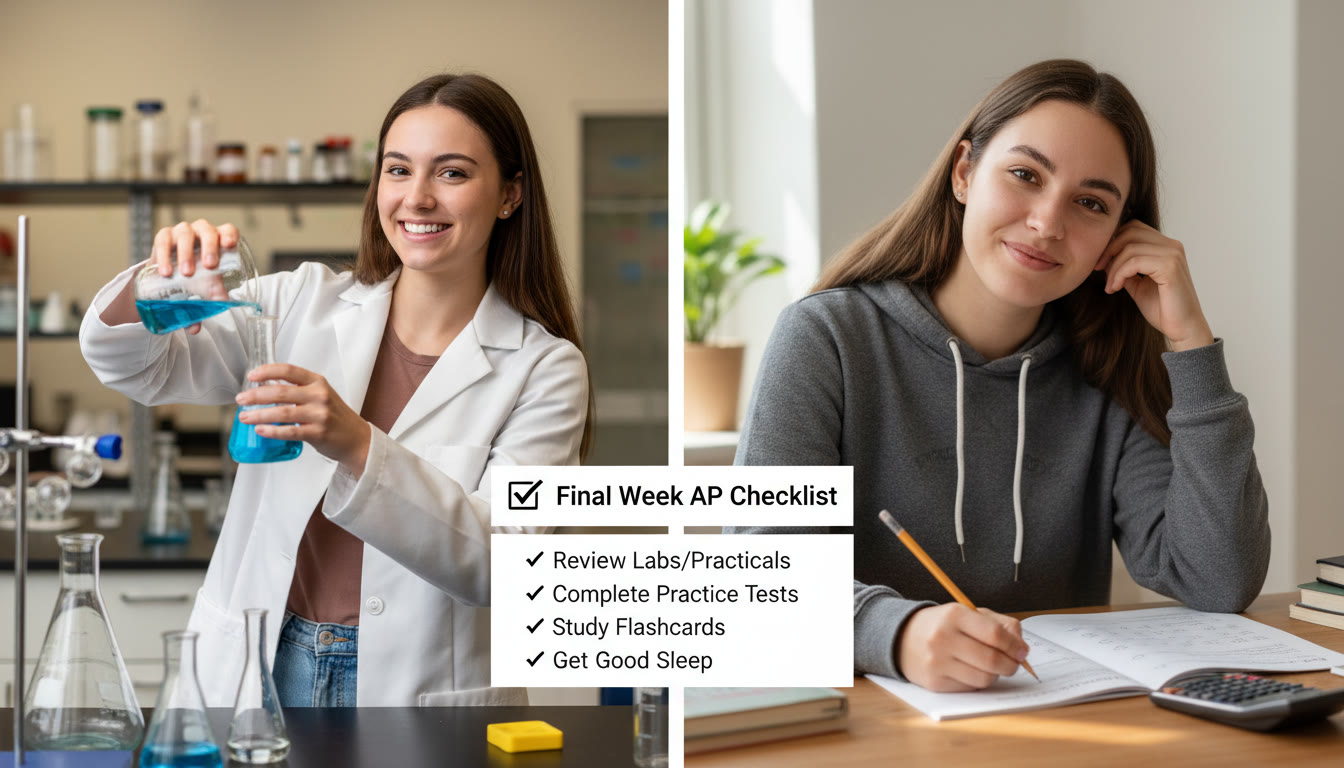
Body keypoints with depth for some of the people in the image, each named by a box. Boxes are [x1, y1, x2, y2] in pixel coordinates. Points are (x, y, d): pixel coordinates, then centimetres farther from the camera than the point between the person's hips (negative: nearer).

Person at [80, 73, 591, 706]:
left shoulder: (544, 369, -2)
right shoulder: (307, 303, 8)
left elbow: (496, 563, -13)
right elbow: (134, 367, 4)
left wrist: (357, 446, -27)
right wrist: (159, 279, -18)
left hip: (415, 692, -2)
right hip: (253, 674, 3)